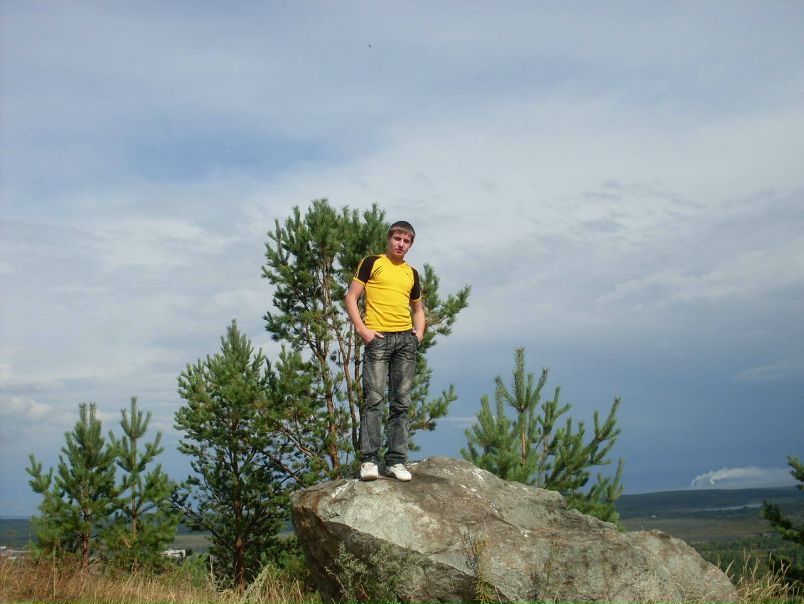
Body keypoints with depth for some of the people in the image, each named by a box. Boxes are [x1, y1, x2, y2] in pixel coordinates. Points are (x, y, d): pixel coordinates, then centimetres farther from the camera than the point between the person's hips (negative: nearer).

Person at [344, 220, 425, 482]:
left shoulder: (412, 273, 20)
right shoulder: (372, 263, 6)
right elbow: (351, 298, 2)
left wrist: (419, 332, 12)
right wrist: (362, 329, -9)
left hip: (406, 340, 5)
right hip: (378, 338, -5)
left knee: (401, 402, 3)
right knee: (373, 398, -11)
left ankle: (396, 461, 7)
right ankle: (369, 460, -8)